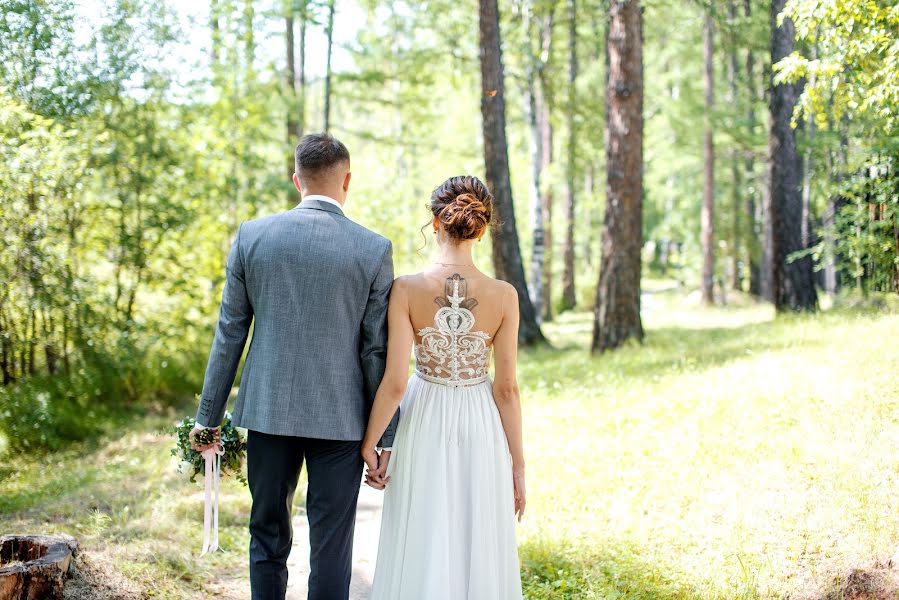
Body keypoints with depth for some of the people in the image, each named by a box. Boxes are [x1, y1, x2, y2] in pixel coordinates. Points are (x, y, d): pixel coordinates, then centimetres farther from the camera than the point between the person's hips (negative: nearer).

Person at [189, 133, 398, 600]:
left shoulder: (251, 236, -1)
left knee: (268, 537, 17)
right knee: (330, 549, 5)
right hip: (339, 418, -2)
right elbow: (377, 350, -5)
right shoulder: (374, 250, -6)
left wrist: (208, 416, 8)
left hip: (267, 409, 2)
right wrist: (384, 437, 1)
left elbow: (229, 333, 1)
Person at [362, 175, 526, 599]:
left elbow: (394, 383, -13)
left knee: (420, 552, 13)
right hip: (481, 429, 1)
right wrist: (518, 464, 2)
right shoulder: (503, 296, -10)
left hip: (424, 426, 0)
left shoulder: (406, 290, -13)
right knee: (478, 552, 15)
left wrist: (368, 445, 0)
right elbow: (507, 388, -7)